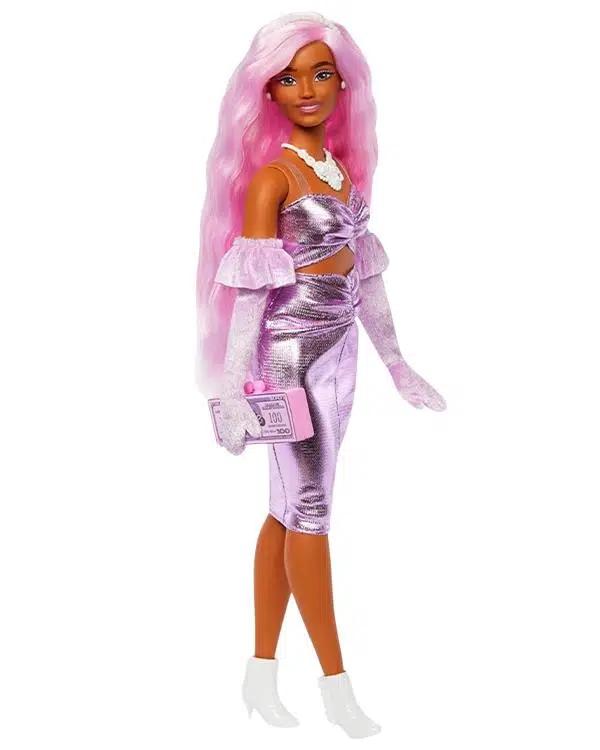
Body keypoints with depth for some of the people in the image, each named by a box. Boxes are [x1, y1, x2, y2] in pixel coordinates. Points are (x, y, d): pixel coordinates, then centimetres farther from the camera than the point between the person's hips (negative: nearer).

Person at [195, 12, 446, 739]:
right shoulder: (270, 175, -11)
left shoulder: (346, 167, 10)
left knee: (289, 511, 11)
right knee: (308, 511, 1)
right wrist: (233, 389, -19)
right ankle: (335, 680, 11)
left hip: (338, 352, 7)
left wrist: (395, 361, 18)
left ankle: (262, 672, 20)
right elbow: (248, 286, -15)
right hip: (290, 355, -7)